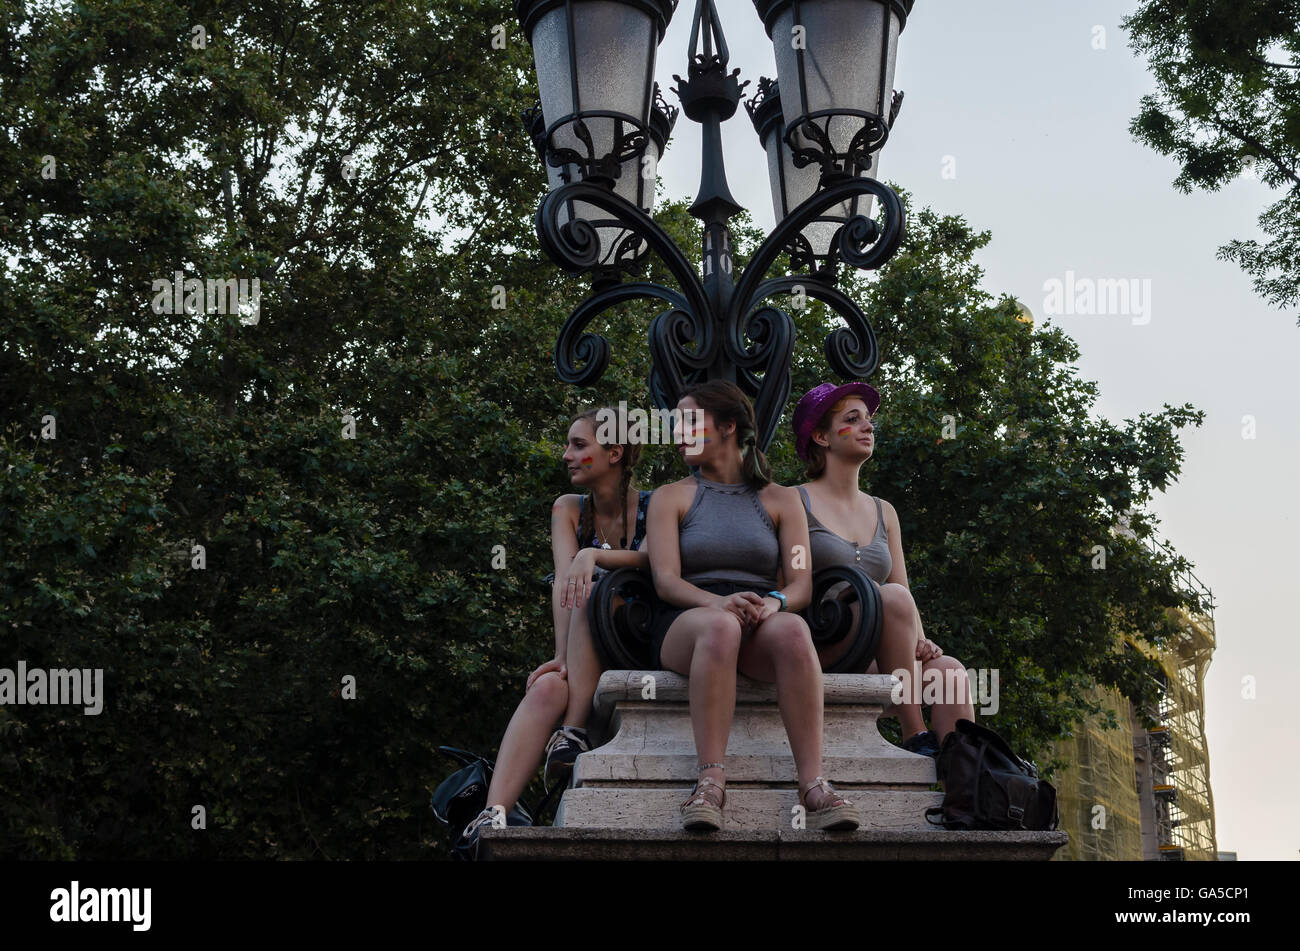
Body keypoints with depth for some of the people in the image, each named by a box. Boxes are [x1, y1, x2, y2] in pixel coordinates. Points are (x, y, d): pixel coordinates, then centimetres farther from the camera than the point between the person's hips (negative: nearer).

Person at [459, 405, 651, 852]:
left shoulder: (654, 506, -1)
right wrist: (564, 655, -21)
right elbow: (564, 579, -7)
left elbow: (651, 559, -22)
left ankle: (573, 734, -34)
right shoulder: (569, 509, 9)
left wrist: (593, 554, -40)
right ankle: (493, 816, -46)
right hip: (585, 652, 3)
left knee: (591, 592, -32)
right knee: (547, 689, -31)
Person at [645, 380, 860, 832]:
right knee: (719, 625, -39)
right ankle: (709, 782, -46)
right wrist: (719, 601, -23)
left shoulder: (780, 499, 16)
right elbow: (666, 580, -2)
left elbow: (802, 583, 5)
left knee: (792, 629, -37)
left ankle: (813, 783, -44)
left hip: (760, 628, 1)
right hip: (686, 622, -1)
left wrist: (774, 602, -20)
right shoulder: (671, 497, 14)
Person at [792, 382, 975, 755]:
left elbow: (908, 602, 18)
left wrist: (919, 640, -4)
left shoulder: (883, 513, 22)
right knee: (892, 597, -29)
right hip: (816, 653, -5)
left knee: (949, 669, -23)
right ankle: (915, 738, -26)